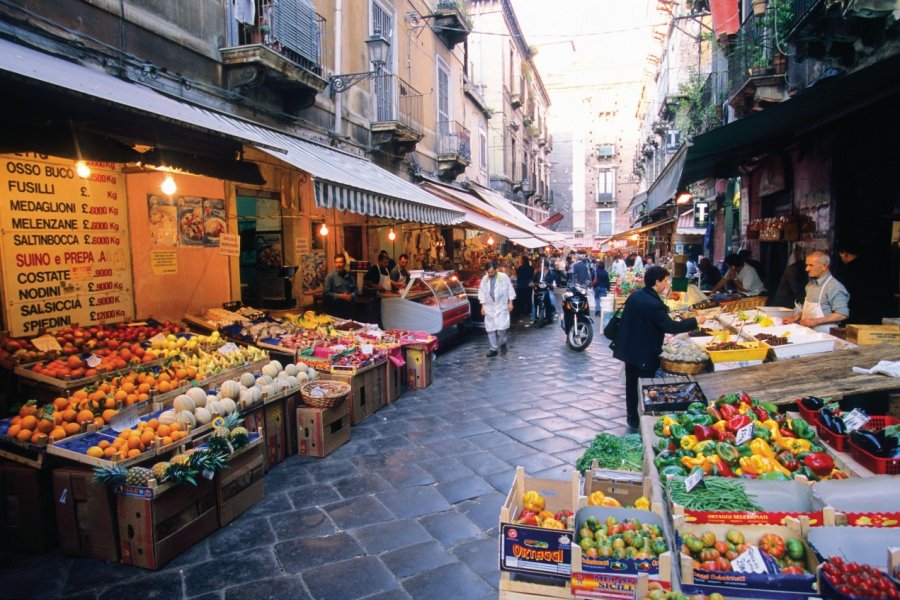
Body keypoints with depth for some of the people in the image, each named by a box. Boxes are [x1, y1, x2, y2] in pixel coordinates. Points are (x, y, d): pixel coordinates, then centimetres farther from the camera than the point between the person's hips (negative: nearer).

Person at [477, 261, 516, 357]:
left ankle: (502, 344, 17)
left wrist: (510, 302, -1)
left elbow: (510, 289, 1)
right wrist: (483, 306, 6)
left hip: (502, 306, -3)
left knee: (502, 327, -11)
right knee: (490, 328, 3)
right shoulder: (484, 279, 4)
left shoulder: (504, 277, -4)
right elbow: (482, 293, 9)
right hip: (489, 307, 3)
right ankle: (493, 349, 12)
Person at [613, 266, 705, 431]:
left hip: (629, 348, 8)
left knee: (632, 384, 16)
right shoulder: (654, 304, -24)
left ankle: (632, 418, 29)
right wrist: (695, 321, -13)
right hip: (645, 353, -8)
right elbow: (670, 327, -21)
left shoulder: (636, 295, 2)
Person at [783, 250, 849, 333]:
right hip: (807, 332, 7)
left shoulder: (835, 286, -10)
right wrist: (796, 317, 9)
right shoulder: (811, 284, 14)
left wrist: (815, 321, -16)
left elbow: (842, 314, -13)